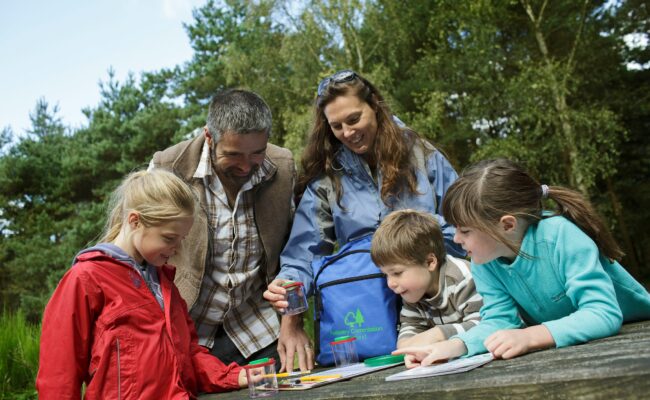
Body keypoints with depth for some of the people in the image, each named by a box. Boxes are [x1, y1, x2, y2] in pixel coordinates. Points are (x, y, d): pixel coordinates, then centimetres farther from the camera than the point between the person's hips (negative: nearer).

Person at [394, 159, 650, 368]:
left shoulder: (560, 236, -28)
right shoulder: (485, 262, -11)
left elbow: (604, 313, -34)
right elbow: (499, 320, -14)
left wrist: (530, 337, -47)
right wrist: (455, 345, -32)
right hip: (566, 353, 4)